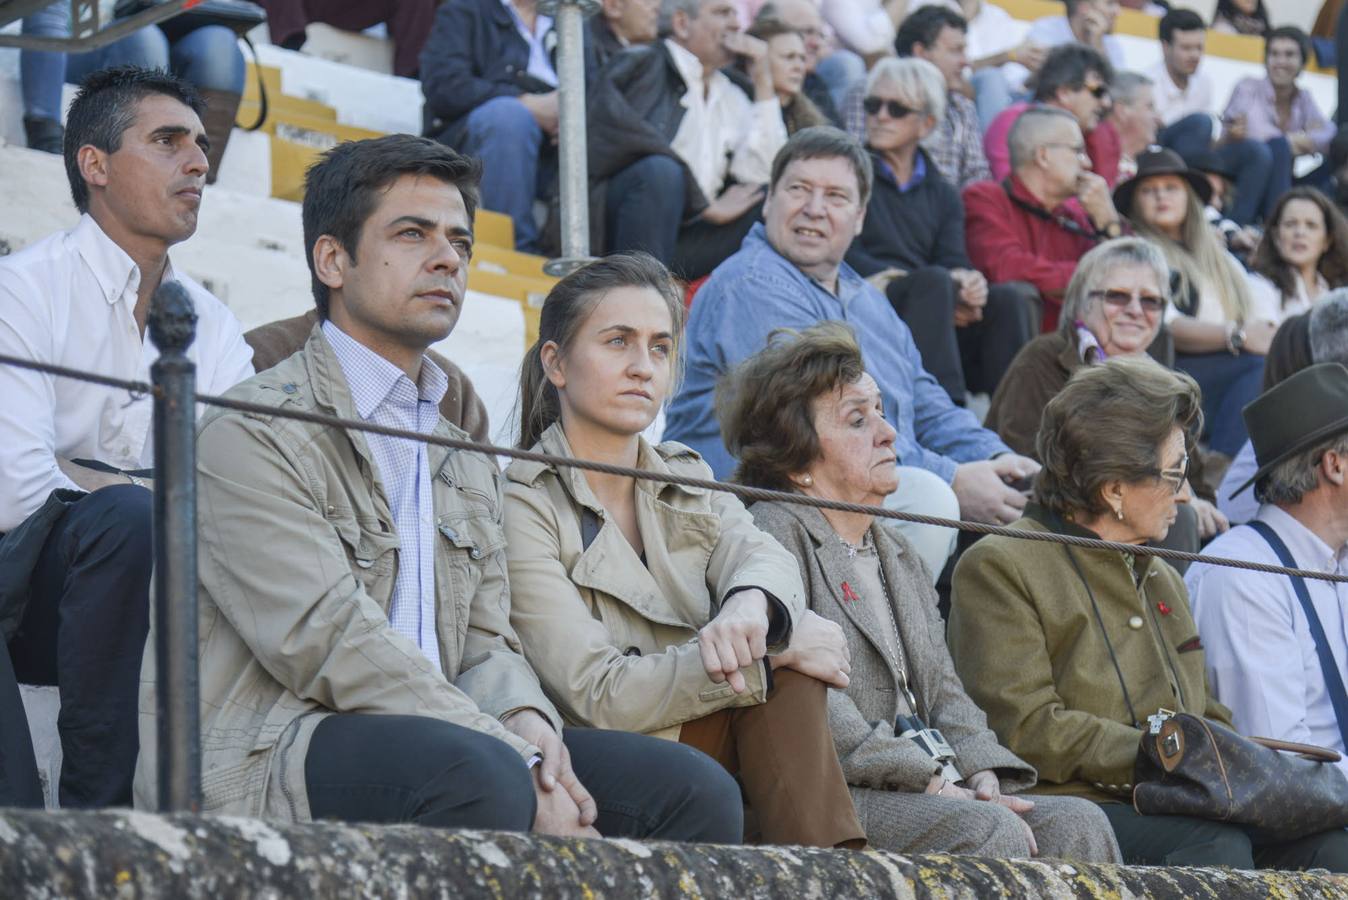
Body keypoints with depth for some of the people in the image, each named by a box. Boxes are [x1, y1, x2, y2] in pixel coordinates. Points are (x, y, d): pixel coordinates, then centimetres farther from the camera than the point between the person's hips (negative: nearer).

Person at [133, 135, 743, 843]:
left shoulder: (467, 465, 24)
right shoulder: (250, 434, -3)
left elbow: (484, 643, 17)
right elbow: (330, 643, -14)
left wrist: (525, 721, -9)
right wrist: (516, 763, -19)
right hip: (261, 766, -7)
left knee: (693, 790, -9)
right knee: (480, 774, -36)